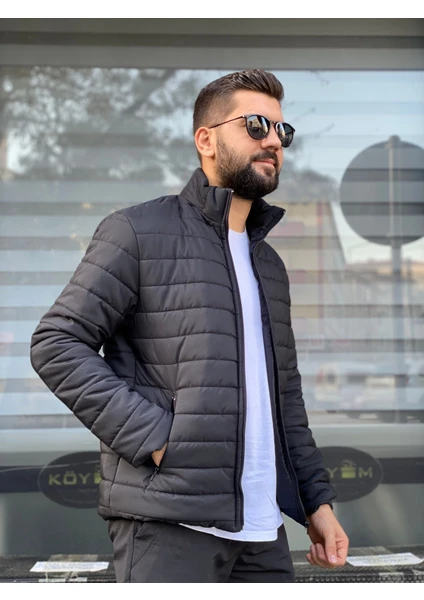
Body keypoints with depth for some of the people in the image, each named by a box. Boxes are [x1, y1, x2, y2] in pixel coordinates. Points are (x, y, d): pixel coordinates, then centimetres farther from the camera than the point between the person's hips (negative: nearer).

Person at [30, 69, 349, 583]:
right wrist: (156, 437, -16)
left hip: (262, 528, 7)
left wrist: (316, 500, 13)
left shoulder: (268, 264, 19)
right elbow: (56, 345, -8)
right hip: (169, 522, -6)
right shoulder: (138, 232, -2)